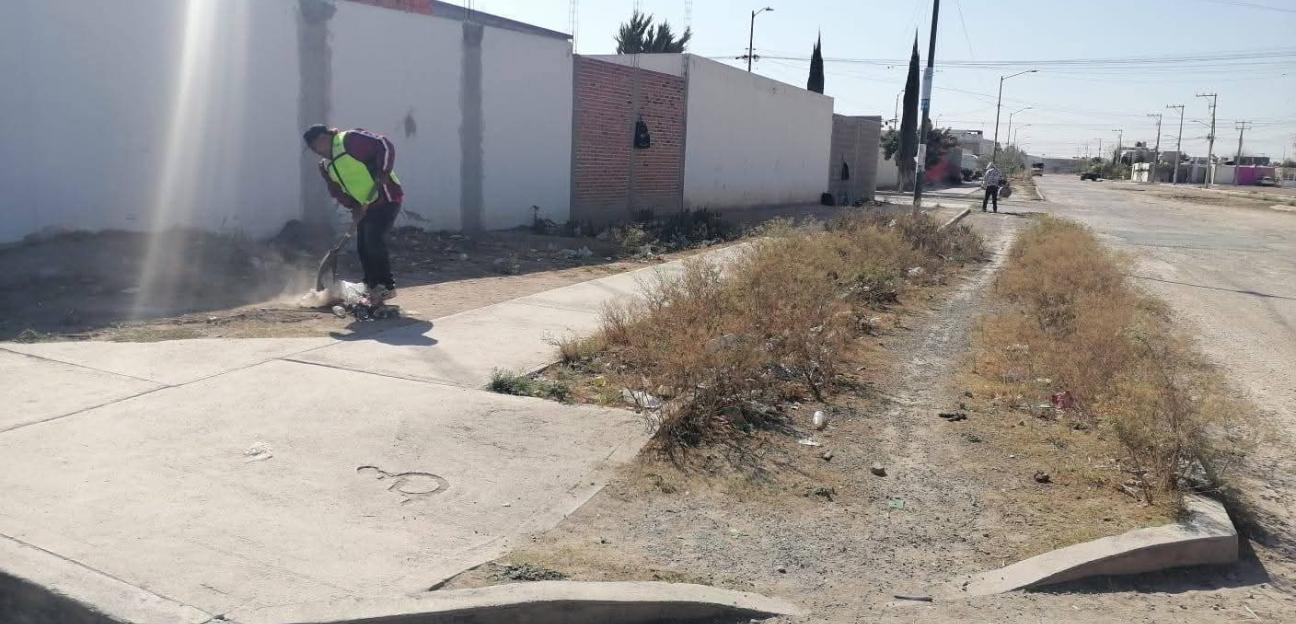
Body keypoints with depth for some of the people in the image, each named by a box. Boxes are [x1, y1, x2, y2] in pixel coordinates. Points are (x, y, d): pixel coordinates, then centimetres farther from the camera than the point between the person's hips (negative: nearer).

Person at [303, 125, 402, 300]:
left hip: (386, 199, -9)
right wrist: (353, 205, -4)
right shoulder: (325, 166, 12)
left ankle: (388, 286, -7)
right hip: (365, 207, 9)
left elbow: (385, 146, -19)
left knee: (375, 241, -16)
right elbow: (336, 191, 12)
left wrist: (383, 172, -23)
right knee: (363, 247, 7)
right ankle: (372, 286, 19)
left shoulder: (350, 140, -14)